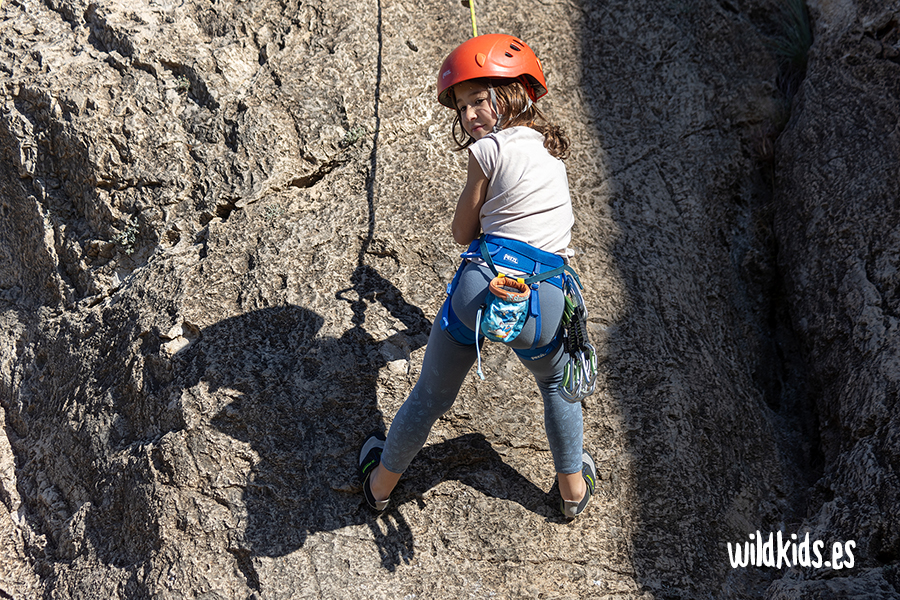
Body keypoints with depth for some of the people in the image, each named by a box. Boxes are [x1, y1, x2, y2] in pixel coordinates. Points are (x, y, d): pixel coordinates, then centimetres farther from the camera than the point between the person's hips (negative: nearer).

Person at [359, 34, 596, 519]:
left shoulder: (487, 149, -3)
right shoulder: (550, 146, 15)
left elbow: (463, 233, 6)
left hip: (483, 281, -4)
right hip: (546, 298, 4)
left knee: (430, 396, 16)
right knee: (557, 384, 34)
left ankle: (381, 484, 36)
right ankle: (573, 488, 41)